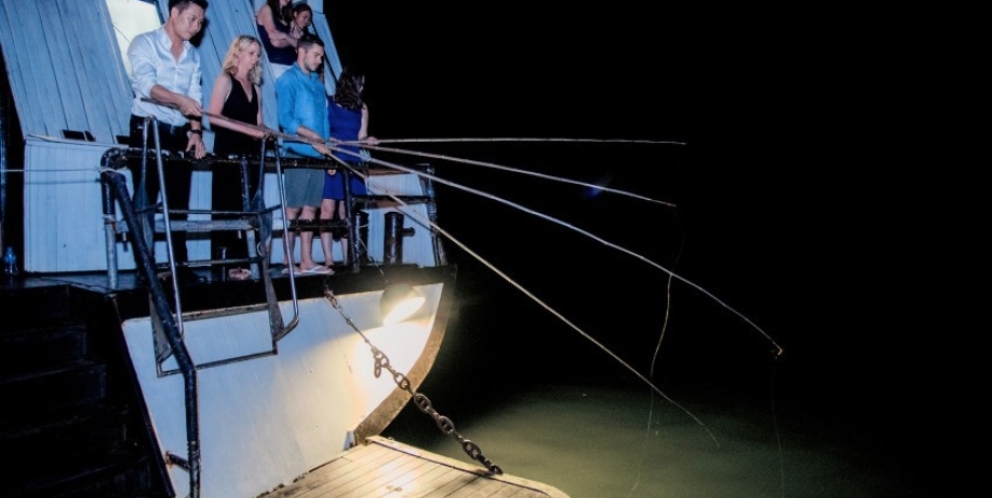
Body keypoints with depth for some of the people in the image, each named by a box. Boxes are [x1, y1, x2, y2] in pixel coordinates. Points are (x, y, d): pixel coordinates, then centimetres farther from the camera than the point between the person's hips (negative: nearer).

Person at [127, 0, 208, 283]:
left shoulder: (192, 55, 14)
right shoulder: (144, 44, -4)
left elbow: (195, 96, 7)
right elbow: (144, 84, -21)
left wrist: (195, 132, -8)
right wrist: (179, 100, -37)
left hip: (180, 134, 5)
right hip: (147, 130, -5)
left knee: (179, 205, 6)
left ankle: (180, 265, 11)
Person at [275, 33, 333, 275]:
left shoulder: (317, 83, 20)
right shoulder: (288, 80, -3)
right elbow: (285, 119, -13)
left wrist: (327, 148, 10)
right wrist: (312, 137, -16)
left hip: (317, 154, 7)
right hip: (298, 152, -7)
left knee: (310, 208, 6)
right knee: (293, 208, -5)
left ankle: (306, 261, 9)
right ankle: (289, 263, -1)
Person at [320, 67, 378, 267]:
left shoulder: (361, 108, 10)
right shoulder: (328, 104, -1)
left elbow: (360, 137, 8)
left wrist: (367, 140, -14)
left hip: (352, 165, 4)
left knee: (346, 212, 6)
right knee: (328, 210, -7)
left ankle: (347, 258, 9)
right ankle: (328, 259, -4)